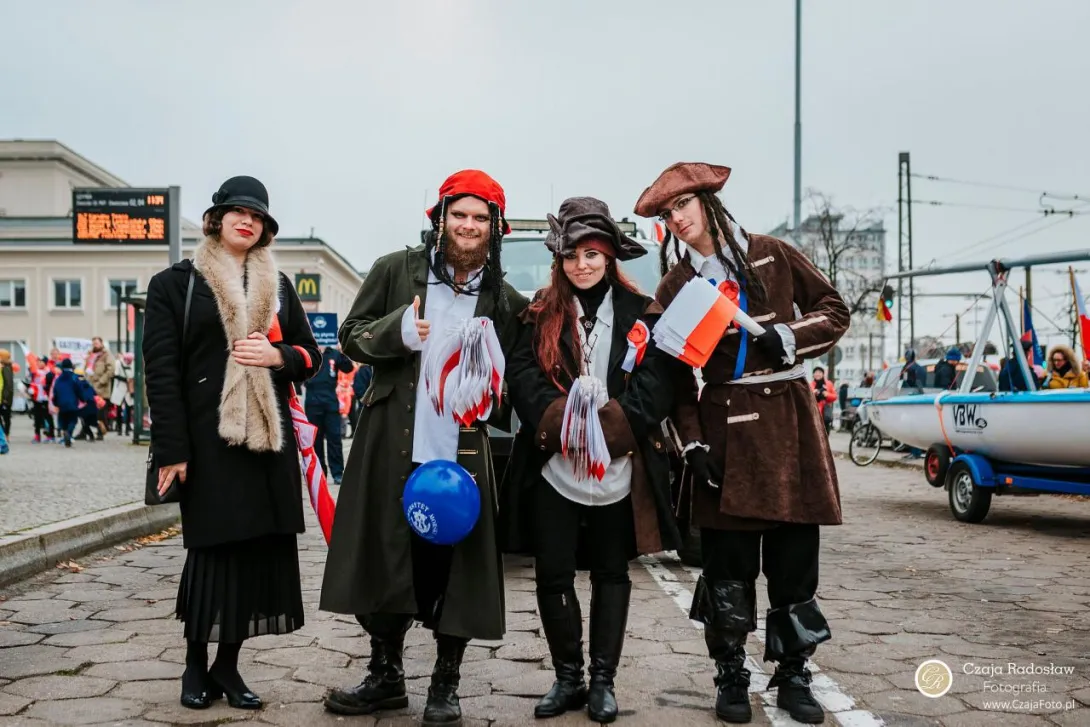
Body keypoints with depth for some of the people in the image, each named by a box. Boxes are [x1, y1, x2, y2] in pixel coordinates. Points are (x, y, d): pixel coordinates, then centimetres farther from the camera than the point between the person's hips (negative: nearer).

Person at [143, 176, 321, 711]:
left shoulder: (278, 287, 15)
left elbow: (310, 355, 18)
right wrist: (172, 450, -11)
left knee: (262, 548, 2)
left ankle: (228, 665, 15)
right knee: (215, 547, -2)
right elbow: (162, 371, -4)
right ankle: (196, 665, 16)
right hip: (209, 439, -4)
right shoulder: (175, 284, 2)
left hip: (269, 437, 4)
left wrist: (278, 356, -5)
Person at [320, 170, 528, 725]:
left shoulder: (506, 301, 6)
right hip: (394, 448, 0)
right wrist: (399, 331, -15)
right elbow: (352, 336, 4)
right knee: (386, 559, 9)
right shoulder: (396, 271, 2)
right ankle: (385, 675, 27)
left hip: (463, 455, 0)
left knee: (455, 568, 5)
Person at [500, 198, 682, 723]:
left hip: (619, 469, -1)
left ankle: (603, 681, 21)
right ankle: (568, 679, 19)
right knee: (552, 574, 3)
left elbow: (655, 388, -6)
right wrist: (563, 419, -19)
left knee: (611, 572, 10)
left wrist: (607, 424, -20)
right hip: (553, 467, 1)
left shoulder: (642, 314, 2)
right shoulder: (542, 313, 7)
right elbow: (521, 375, -3)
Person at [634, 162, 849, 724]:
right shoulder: (675, 287, 6)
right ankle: (731, 678, 19)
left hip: (788, 422, 0)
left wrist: (787, 337, -10)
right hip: (724, 429, 0)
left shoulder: (773, 256, 4)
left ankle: (792, 676, 20)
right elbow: (674, 378, 5)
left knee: (795, 562, 5)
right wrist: (693, 444, -5)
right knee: (727, 567, 3)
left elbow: (835, 312, 9)